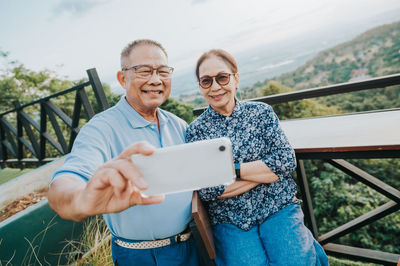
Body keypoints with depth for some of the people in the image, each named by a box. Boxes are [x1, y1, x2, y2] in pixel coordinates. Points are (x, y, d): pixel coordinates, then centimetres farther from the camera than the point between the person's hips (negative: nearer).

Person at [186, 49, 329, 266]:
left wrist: (234, 170, -13)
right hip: (230, 222, 0)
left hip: (278, 209, 1)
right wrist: (266, 171, -11)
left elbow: (286, 160, -7)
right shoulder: (196, 130, -1)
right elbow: (205, 190, -11)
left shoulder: (261, 112, 2)